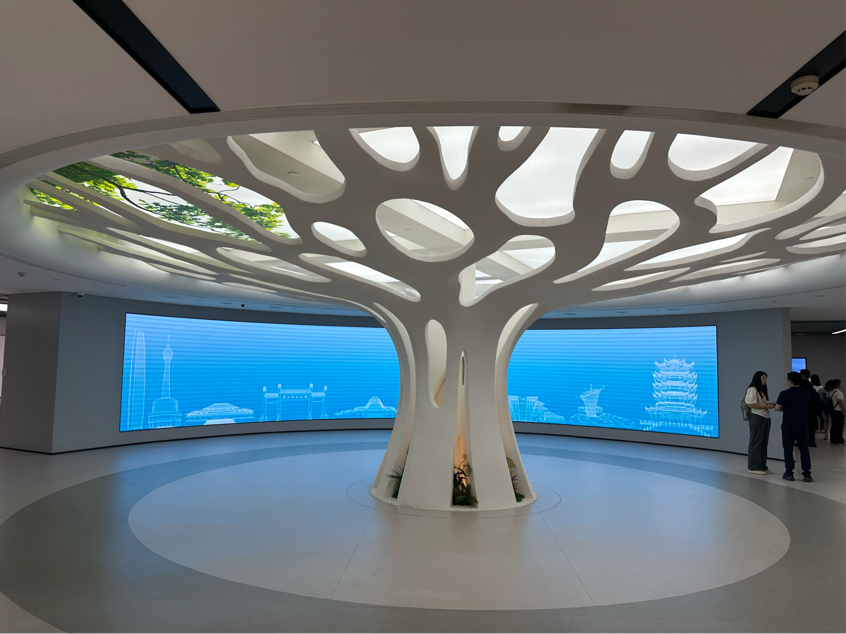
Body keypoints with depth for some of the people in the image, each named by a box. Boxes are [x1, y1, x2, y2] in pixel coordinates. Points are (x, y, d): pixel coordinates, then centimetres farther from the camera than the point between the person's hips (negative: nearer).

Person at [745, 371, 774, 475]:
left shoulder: (762, 390, 19)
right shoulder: (752, 389, -10)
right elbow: (751, 405, -16)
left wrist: (771, 404, 4)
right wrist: (766, 406, -15)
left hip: (765, 418, 9)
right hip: (757, 418, -9)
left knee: (764, 443, 10)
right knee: (756, 442, -4)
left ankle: (762, 466, 18)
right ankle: (754, 467, 2)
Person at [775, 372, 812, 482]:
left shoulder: (784, 394, -11)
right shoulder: (806, 394, 2)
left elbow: (777, 408, -11)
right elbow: (805, 407, 16)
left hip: (788, 426, -3)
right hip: (802, 426, 3)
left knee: (788, 449, 6)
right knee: (804, 449, 10)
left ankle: (789, 473, 7)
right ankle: (807, 474, 10)